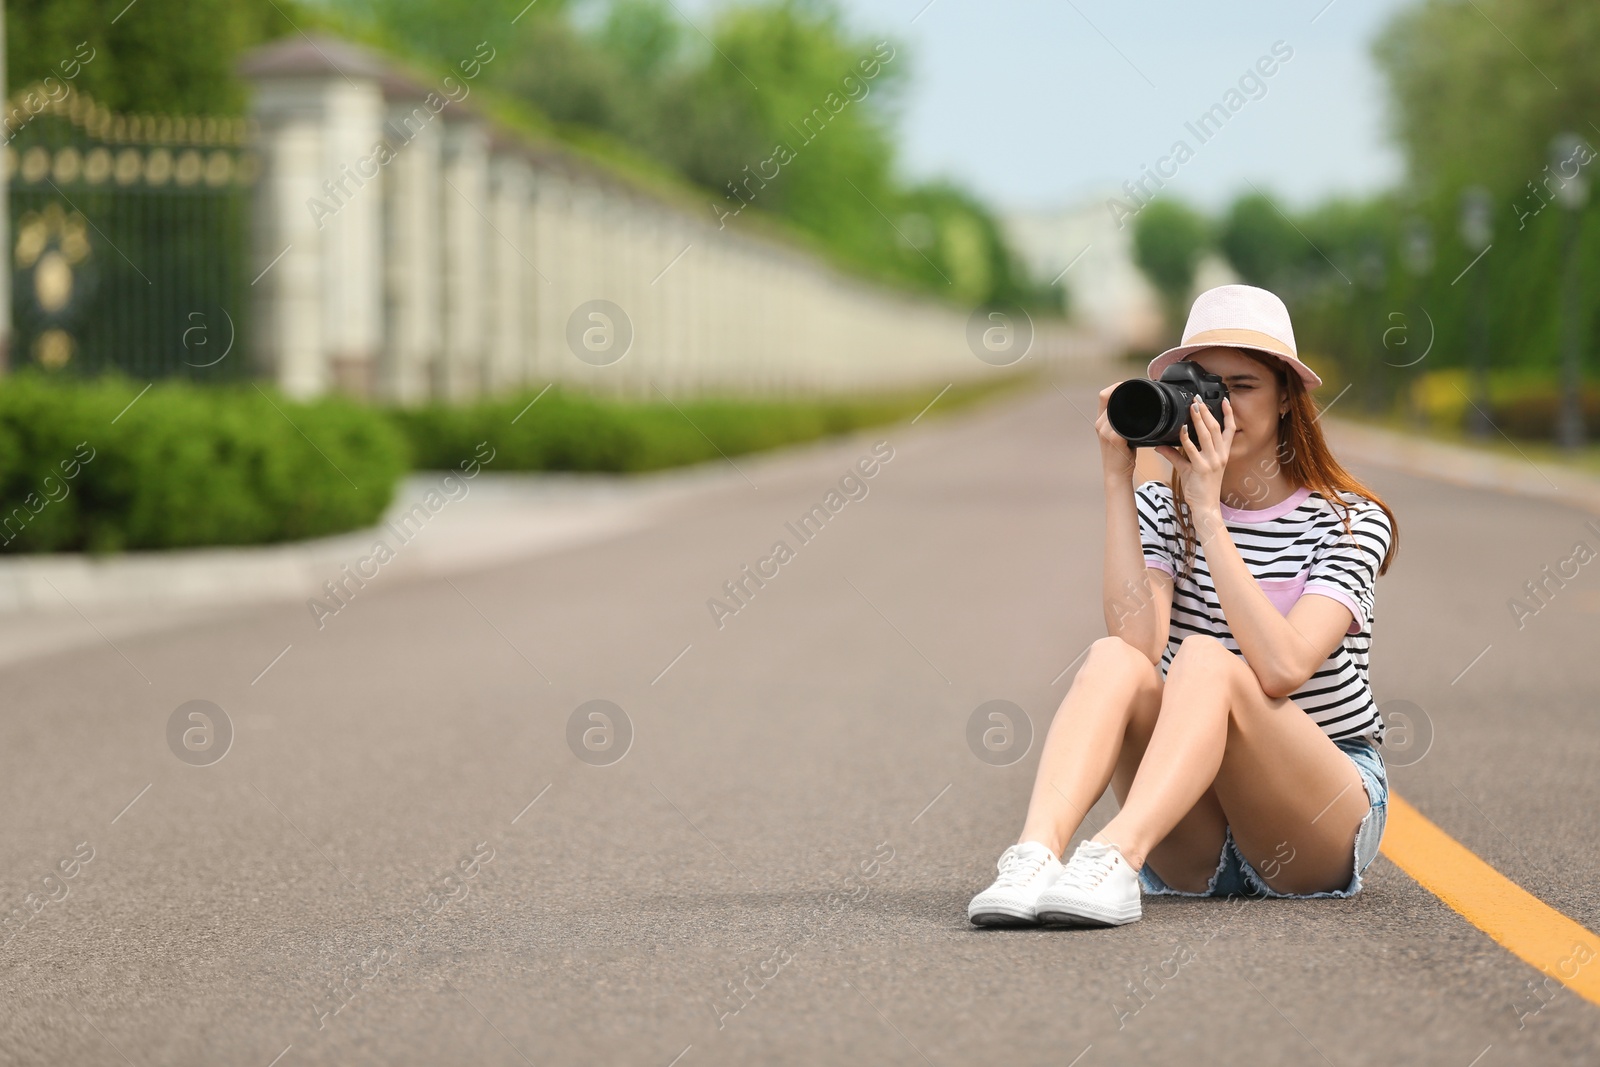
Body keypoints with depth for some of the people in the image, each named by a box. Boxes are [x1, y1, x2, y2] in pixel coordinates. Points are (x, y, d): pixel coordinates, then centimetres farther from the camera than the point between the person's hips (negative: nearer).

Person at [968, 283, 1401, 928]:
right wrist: (1116, 479, -16)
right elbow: (1138, 640, -16)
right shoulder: (1159, 510, 5)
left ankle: (1113, 861, -52)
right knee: (1115, 659, -24)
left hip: (1321, 831, -3)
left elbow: (1283, 669, -22)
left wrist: (1209, 513, -23)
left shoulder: (1350, 522, -4)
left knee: (1203, 658, -29)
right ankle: (1035, 856, -48)